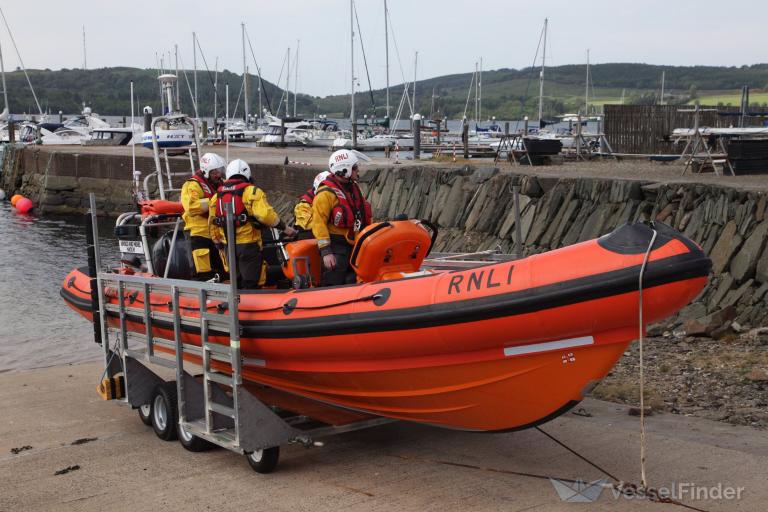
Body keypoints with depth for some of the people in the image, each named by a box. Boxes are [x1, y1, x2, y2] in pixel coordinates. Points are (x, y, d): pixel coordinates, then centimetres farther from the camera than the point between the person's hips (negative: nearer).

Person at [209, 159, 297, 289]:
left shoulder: (217, 195, 13)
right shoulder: (252, 191, -6)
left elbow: (212, 223, 16)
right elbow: (265, 215, -19)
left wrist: (217, 242, 28)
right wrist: (284, 228, -9)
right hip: (248, 244, -6)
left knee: (236, 282, 17)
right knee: (251, 283, -3)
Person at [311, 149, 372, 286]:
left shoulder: (353, 187, 11)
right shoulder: (326, 193, -16)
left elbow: (362, 215, 23)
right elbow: (318, 223, -19)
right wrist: (325, 251, -23)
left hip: (354, 245, 8)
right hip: (336, 247, -8)